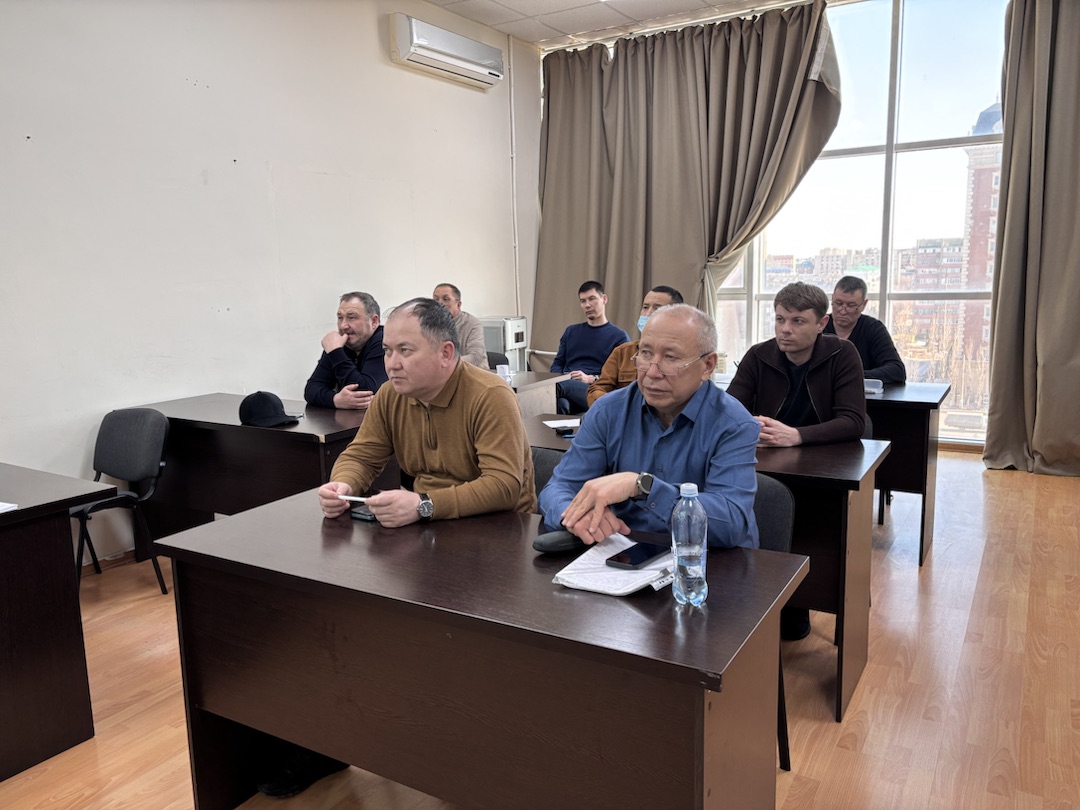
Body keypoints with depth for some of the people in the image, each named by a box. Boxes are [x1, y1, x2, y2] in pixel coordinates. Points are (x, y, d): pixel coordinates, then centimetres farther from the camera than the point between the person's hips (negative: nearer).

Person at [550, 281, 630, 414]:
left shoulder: (619, 337, 14)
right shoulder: (571, 331, 29)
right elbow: (557, 363, 28)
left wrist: (591, 379, -12)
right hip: (567, 385, 4)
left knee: (566, 385, -43)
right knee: (560, 401, -40)